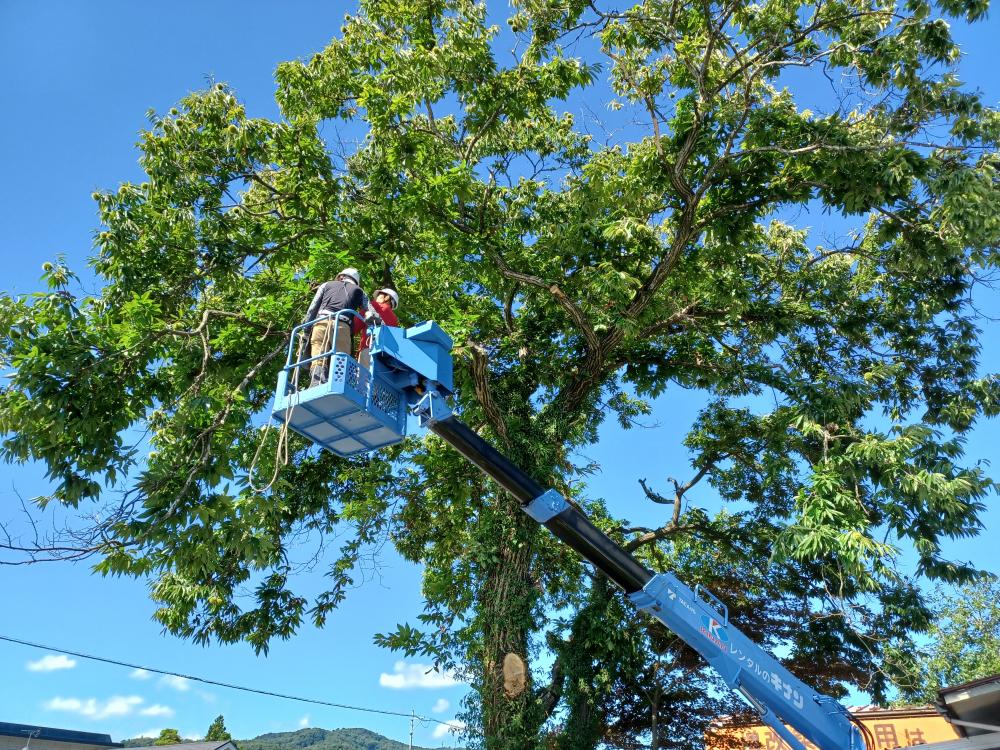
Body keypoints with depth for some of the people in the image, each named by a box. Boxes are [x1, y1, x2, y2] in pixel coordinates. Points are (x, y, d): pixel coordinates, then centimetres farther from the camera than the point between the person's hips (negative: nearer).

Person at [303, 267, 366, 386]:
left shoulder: (327, 285, 30)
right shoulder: (358, 290, 28)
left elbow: (312, 309, 22)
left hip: (321, 323, 1)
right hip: (342, 327, -1)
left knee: (318, 361, -11)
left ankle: (316, 388, -34)